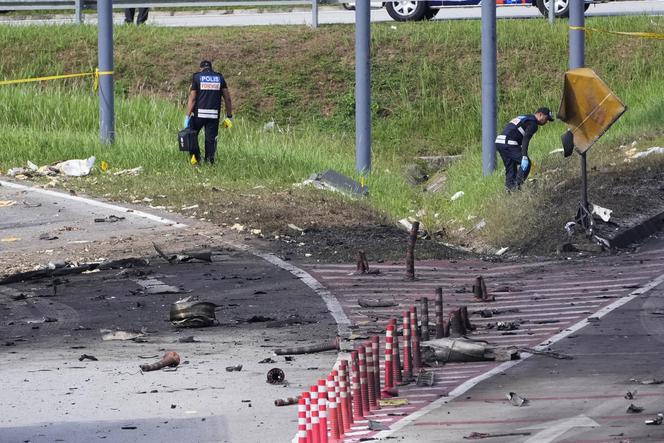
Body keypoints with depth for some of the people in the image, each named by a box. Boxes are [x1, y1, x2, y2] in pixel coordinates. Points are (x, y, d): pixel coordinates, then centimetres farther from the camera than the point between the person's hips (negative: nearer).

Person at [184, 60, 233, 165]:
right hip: (214, 115, 2)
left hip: (199, 113, -2)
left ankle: (195, 156, 0)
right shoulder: (219, 78, 8)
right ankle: (210, 161, 5)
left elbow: (192, 98, -3)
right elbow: (227, 98, 6)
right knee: (211, 139, 7)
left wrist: (188, 116, -3)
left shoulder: (197, 77, 2)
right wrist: (229, 116, 13)